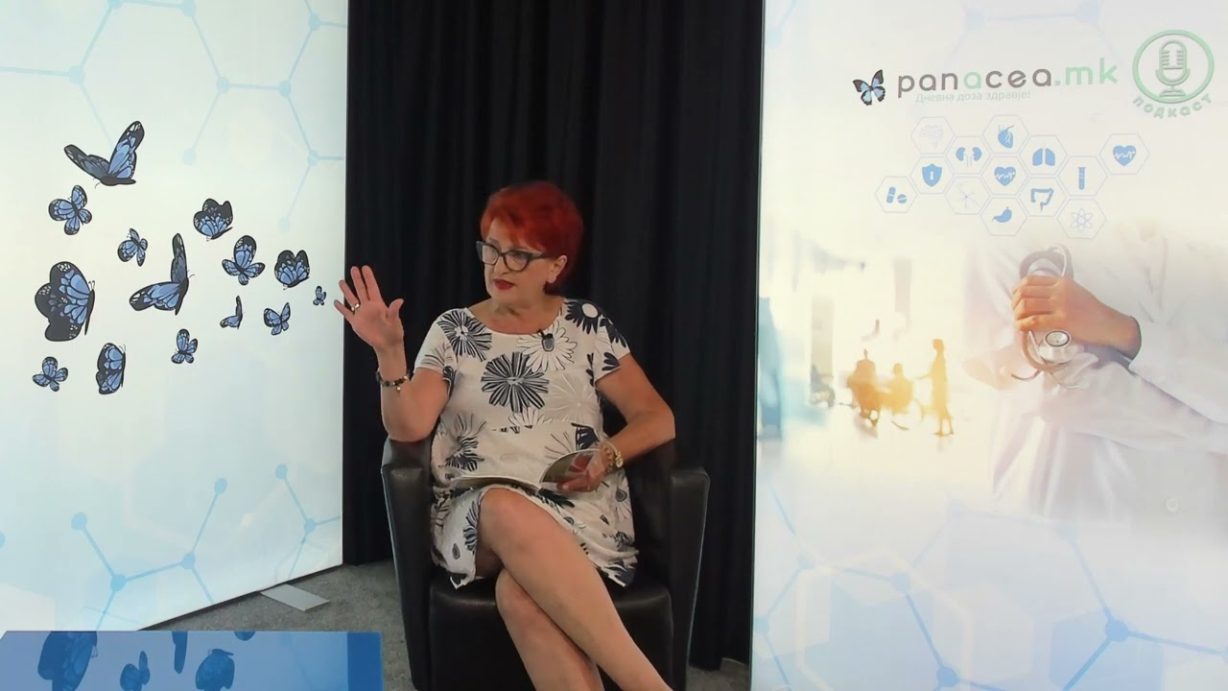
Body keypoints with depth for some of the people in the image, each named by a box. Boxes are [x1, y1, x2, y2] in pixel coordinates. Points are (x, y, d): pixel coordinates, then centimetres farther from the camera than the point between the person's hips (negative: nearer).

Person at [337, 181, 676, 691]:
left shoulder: (587, 326, 10)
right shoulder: (453, 330, 11)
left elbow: (656, 417, 8)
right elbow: (407, 427, 0)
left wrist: (608, 455, -12)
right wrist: (389, 351, -15)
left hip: (575, 509, -1)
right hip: (474, 512, 1)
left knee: (519, 593, -37)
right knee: (507, 509, -39)